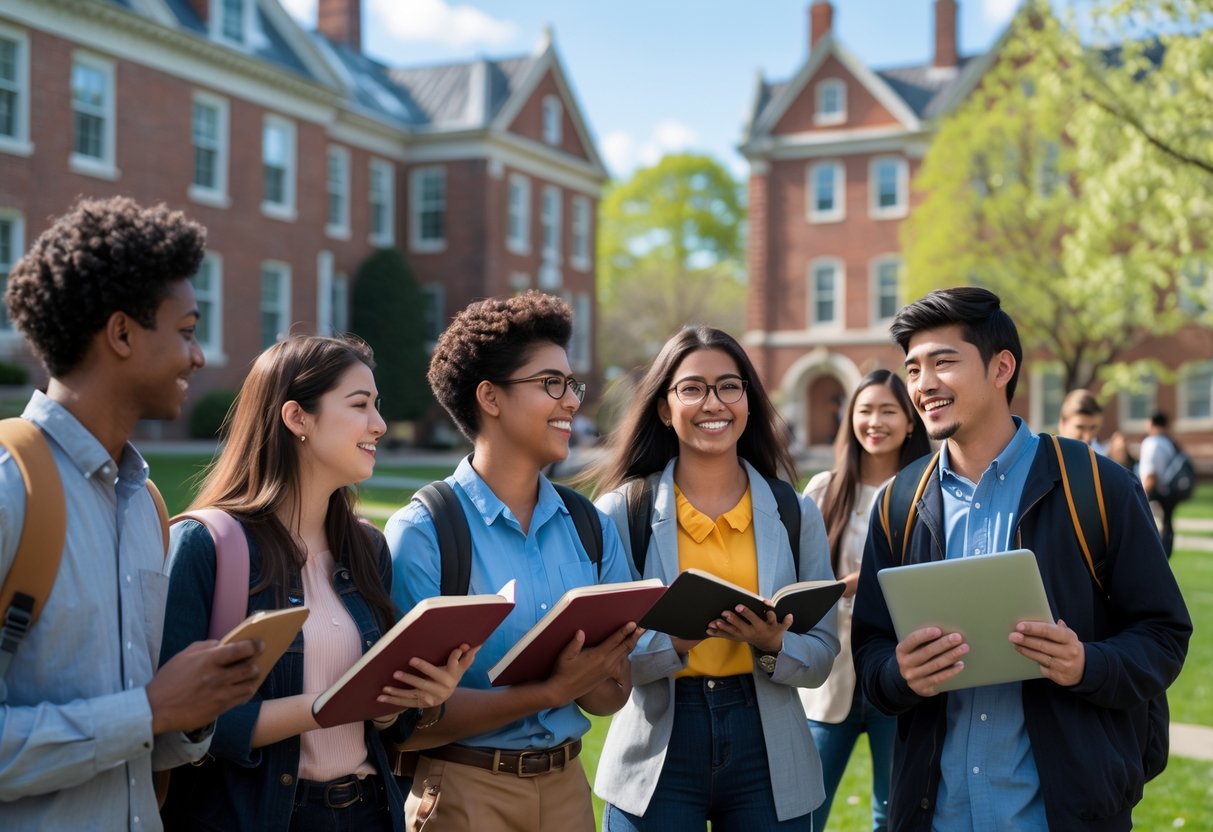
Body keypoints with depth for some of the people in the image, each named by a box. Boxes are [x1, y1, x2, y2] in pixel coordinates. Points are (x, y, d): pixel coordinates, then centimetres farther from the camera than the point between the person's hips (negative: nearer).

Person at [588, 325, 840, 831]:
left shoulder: (795, 514, 2)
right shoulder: (622, 511, -4)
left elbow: (822, 654, 3)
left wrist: (773, 646, -17)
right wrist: (673, 641, -25)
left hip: (769, 754, 2)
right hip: (656, 761, -2)